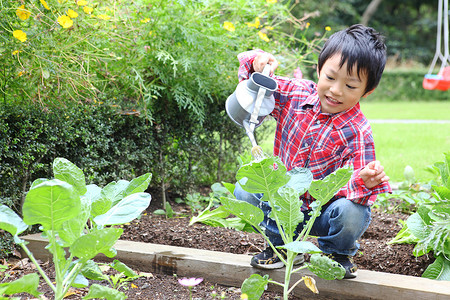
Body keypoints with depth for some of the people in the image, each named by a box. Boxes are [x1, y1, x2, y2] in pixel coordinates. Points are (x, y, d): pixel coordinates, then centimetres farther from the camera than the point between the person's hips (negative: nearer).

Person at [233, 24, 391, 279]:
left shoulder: (357, 133, -22)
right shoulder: (295, 94, -10)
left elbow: (352, 184, -25)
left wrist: (364, 182, -50)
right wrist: (257, 62, -20)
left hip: (324, 213, -3)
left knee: (353, 212, -34)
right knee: (244, 189, -18)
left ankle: (338, 253, 4)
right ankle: (283, 247, 5)